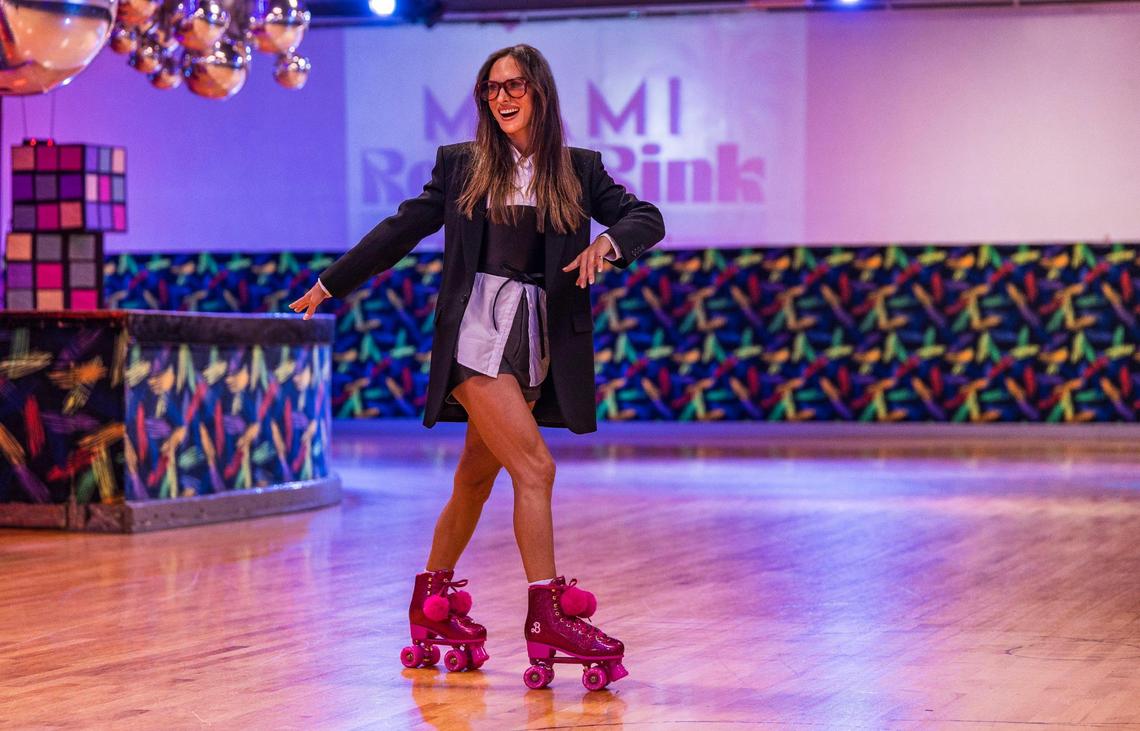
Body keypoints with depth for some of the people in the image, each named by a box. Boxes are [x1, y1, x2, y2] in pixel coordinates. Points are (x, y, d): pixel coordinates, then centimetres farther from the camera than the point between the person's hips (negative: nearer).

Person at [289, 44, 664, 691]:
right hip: (477, 331, -3)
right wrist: (330, 285, 18)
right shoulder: (461, 165, 6)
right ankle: (547, 614, -16)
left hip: (538, 339, 3)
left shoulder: (578, 170, 9)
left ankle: (432, 604, 28)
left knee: (477, 478, 12)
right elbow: (402, 229, 13)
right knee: (535, 467, -16)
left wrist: (607, 242, -17)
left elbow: (648, 218, 5)